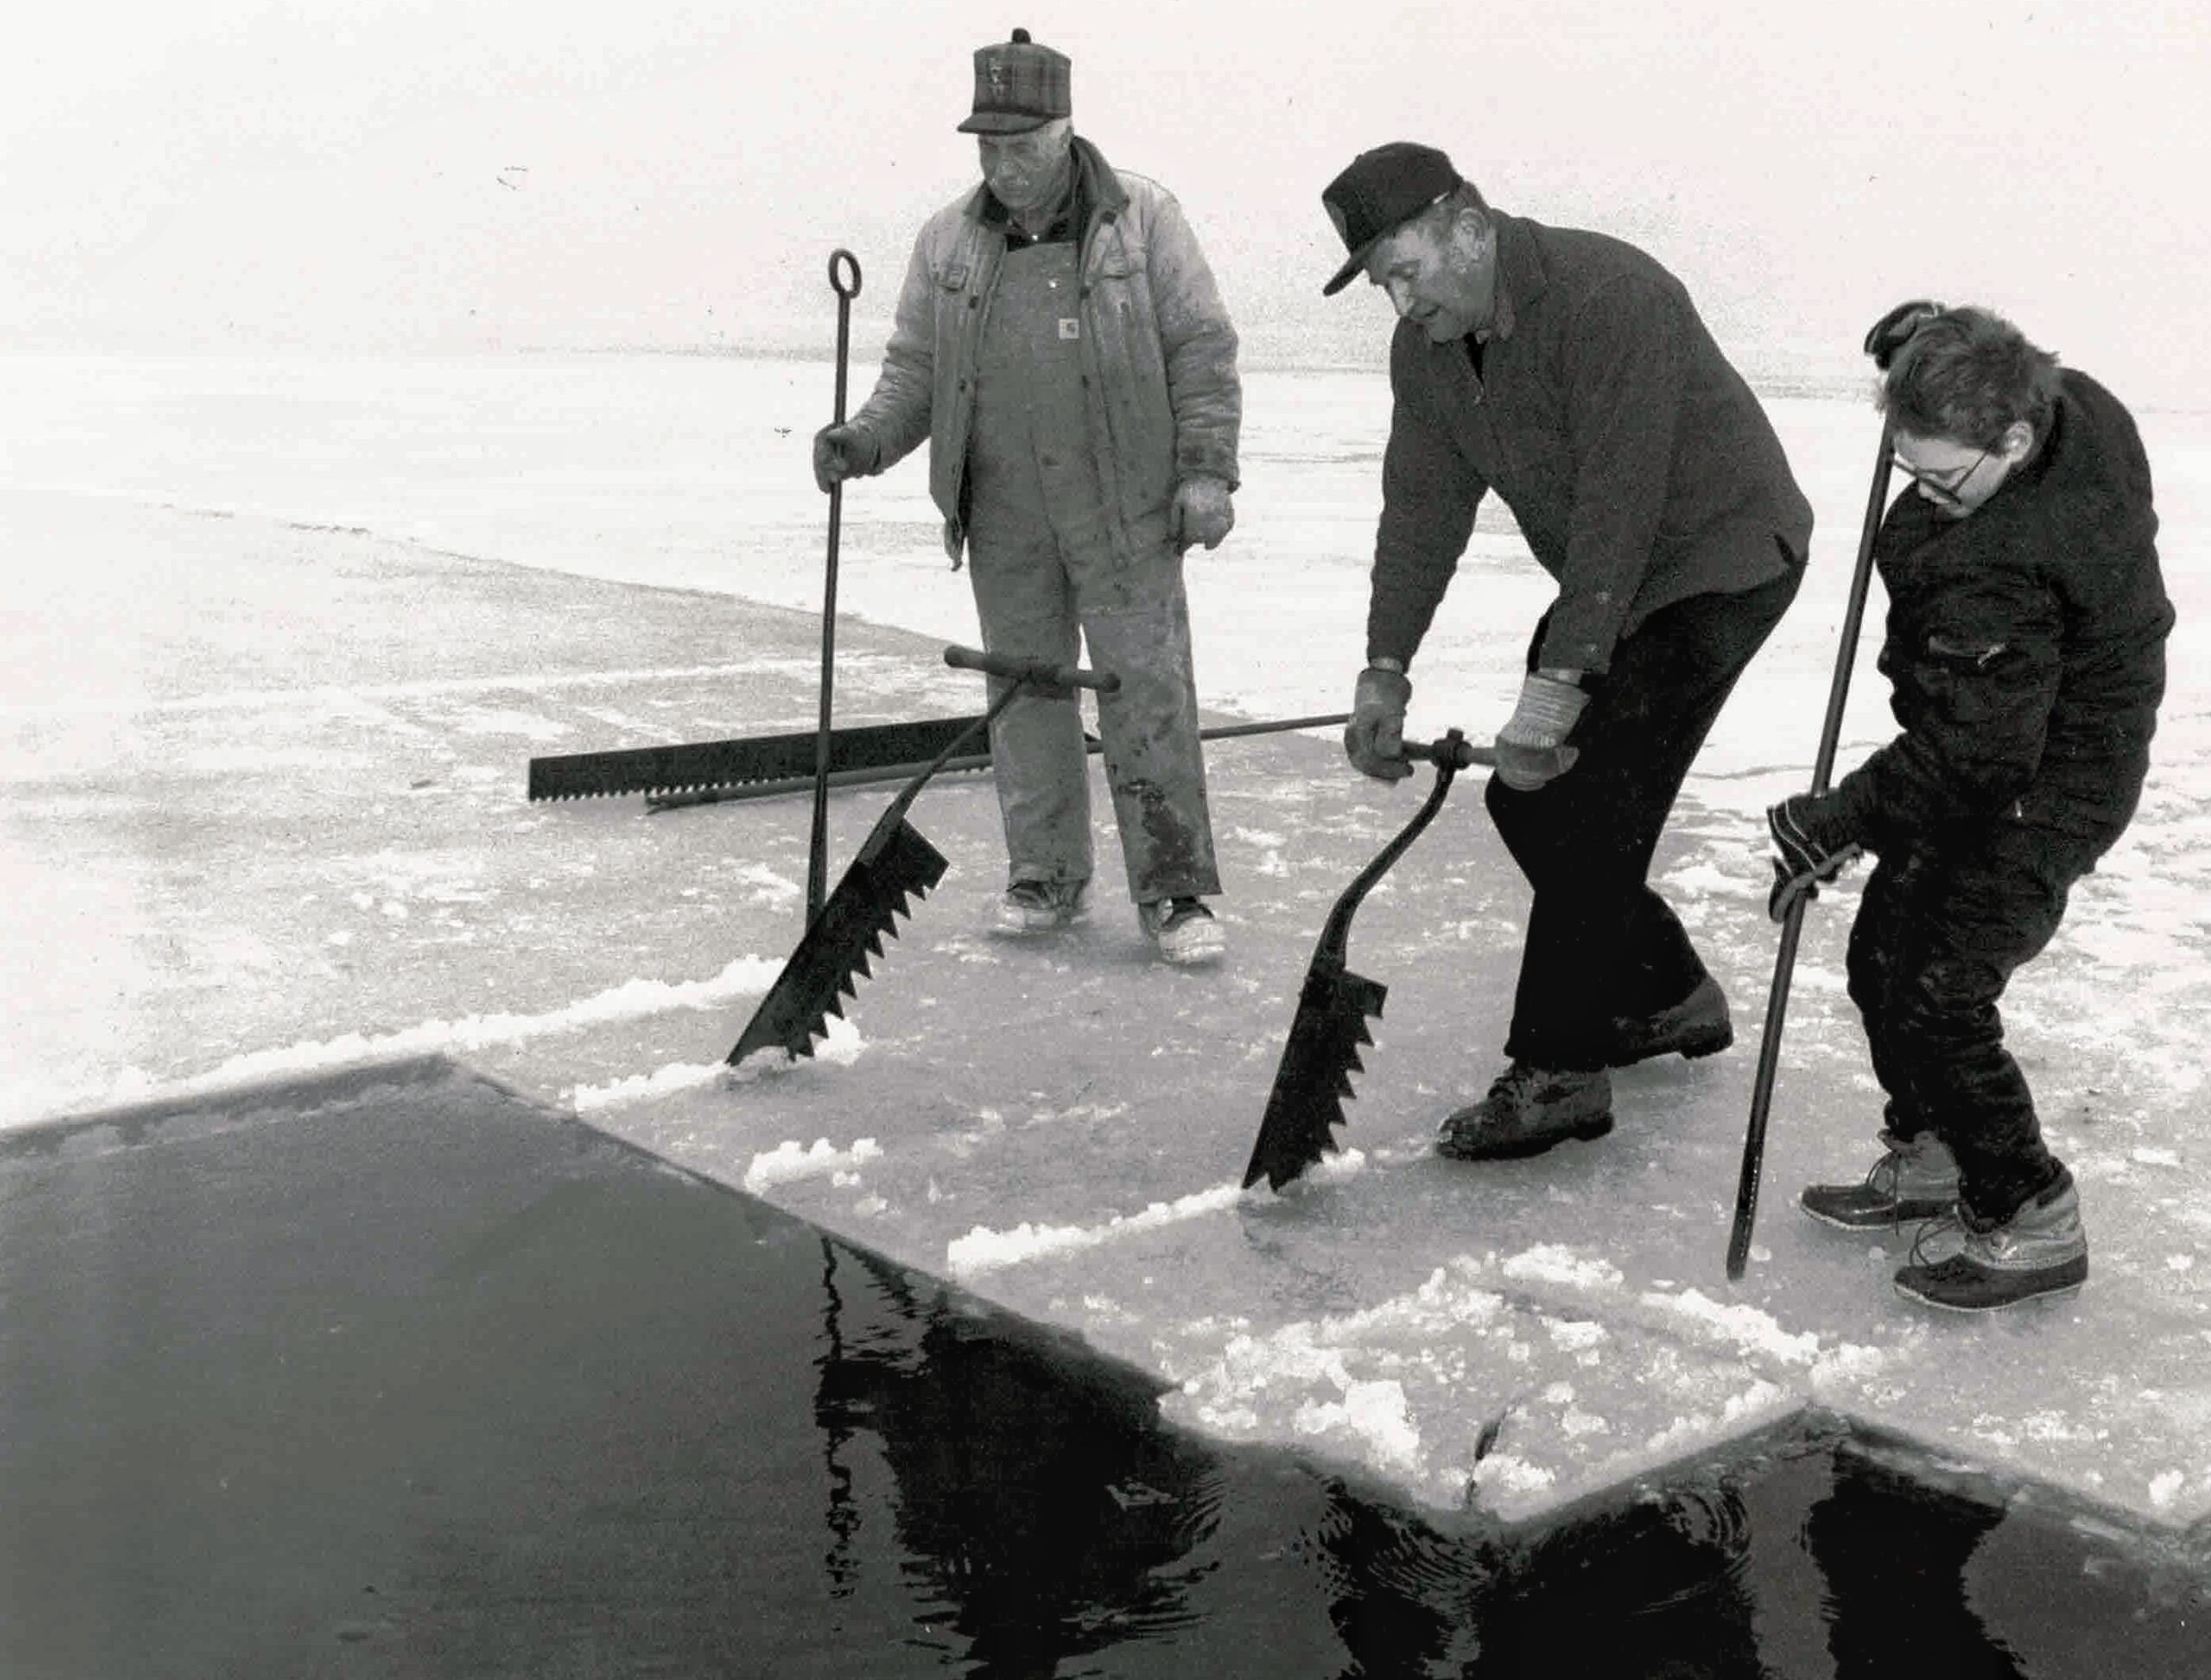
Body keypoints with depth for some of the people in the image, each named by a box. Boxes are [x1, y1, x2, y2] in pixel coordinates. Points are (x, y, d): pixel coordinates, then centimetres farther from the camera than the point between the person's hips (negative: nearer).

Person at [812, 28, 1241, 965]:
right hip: (1003, 520, 4)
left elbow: (1202, 349, 0)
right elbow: (914, 366, 13)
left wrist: (1205, 469, -7)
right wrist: (868, 440, -5)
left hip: (1123, 511, -3)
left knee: (1147, 691, -4)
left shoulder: (1142, 218, 0)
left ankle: (1173, 889, 5)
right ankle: (1046, 878, 22)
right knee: (1024, 695, 9)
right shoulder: (949, 241, 9)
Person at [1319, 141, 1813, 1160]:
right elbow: (1422, 509, -1)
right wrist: (1385, 671, -9)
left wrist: (1560, 681, -32)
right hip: (1605, 580, 9)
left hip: (1721, 560, -9)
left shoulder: (1608, 296, -27)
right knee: (1526, 799, 6)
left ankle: (1558, 1075, -5)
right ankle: (1670, 999, 24)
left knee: (1590, 806, -15)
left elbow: (1619, 504, -30)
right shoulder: (1424, 346, -1)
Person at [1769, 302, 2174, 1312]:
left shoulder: (1999, 579, -36)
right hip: (2005, 745, 10)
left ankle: (2032, 1223, 10)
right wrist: (1934, 354, 5)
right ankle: (1932, 1159, 34)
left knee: (1936, 998, -7)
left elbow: (1972, 754, -31)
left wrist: (1837, 823, -21)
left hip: (2041, 797, -10)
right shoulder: (2072, 406, -9)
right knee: (1886, 953, 16)